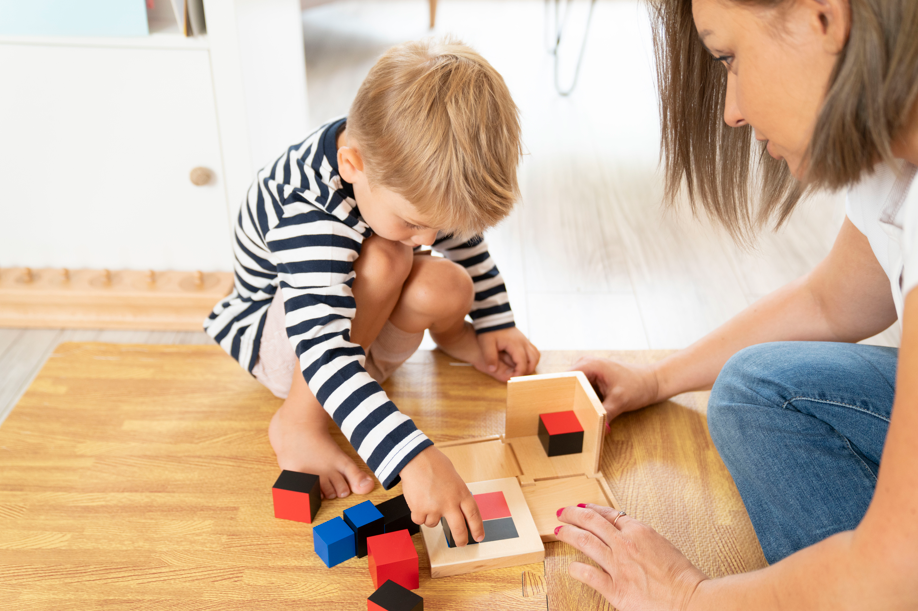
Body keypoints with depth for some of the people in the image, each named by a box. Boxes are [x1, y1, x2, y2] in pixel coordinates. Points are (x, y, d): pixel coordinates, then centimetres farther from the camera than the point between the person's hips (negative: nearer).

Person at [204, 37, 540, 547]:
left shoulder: (414, 171, -18)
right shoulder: (307, 211, -40)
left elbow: (463, 239, 3)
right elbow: (324, 352, -48)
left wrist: (495, 325, 6)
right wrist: (415, 458, -56)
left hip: (358, 315, 6)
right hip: (277, 338, -5)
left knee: (449, 291, -26)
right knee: (382, 259, -36)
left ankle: (453, 336, 13)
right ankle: (298, 423, -21)